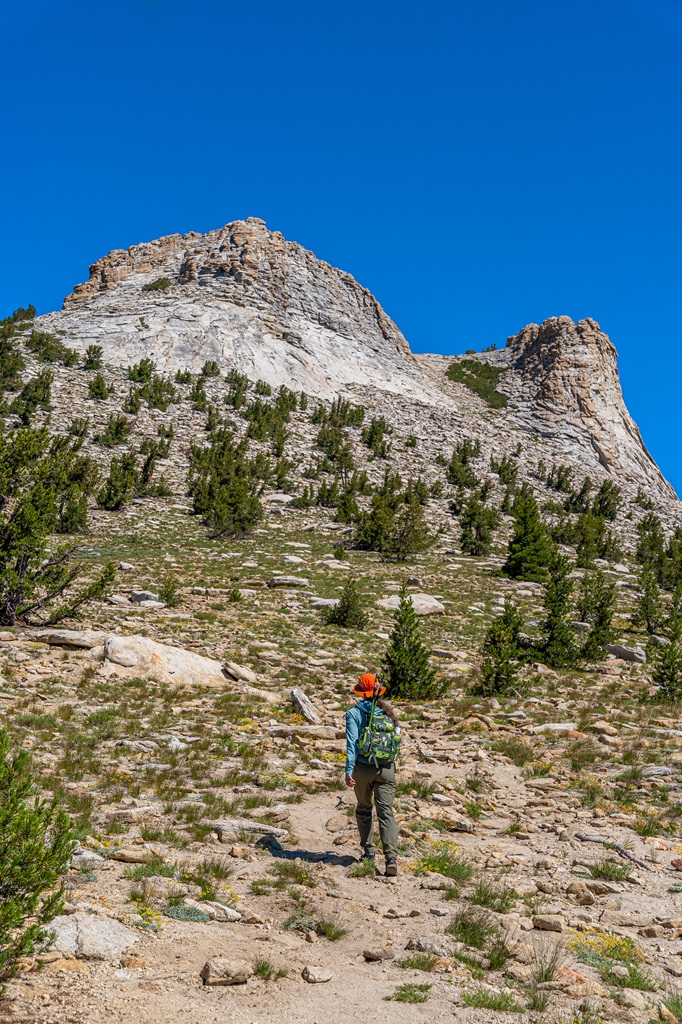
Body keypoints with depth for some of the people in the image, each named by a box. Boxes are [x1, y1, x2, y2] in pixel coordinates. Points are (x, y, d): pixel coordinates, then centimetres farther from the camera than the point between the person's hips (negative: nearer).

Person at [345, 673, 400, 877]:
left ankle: (368, 851, 25)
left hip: (363, 768, -1)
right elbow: (396, 739, 12)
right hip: (387, 769, 1)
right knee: (386, 812, -2)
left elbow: (352, 743, -13)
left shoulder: (354, 713, -4)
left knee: (364, 809, 20)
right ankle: (391, 857, -15)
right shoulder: (388, 712, 5)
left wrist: (349, 770, -15)